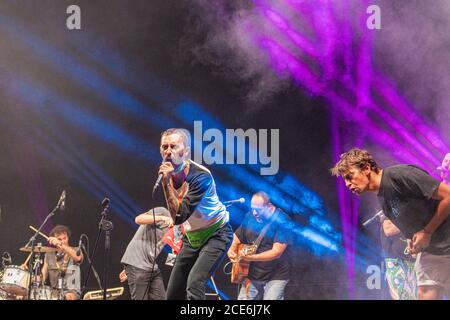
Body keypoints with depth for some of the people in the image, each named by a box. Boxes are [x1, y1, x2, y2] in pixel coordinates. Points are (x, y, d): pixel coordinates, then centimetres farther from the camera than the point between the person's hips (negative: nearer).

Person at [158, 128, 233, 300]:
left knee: (194, 284, -27)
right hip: (192, 237, 8)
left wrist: (167, 183, -36)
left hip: (215, 234, -8)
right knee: (173, 293, 5)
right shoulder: (167, 171, -4)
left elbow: (178, 216, -34)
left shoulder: (200, 176, -28)